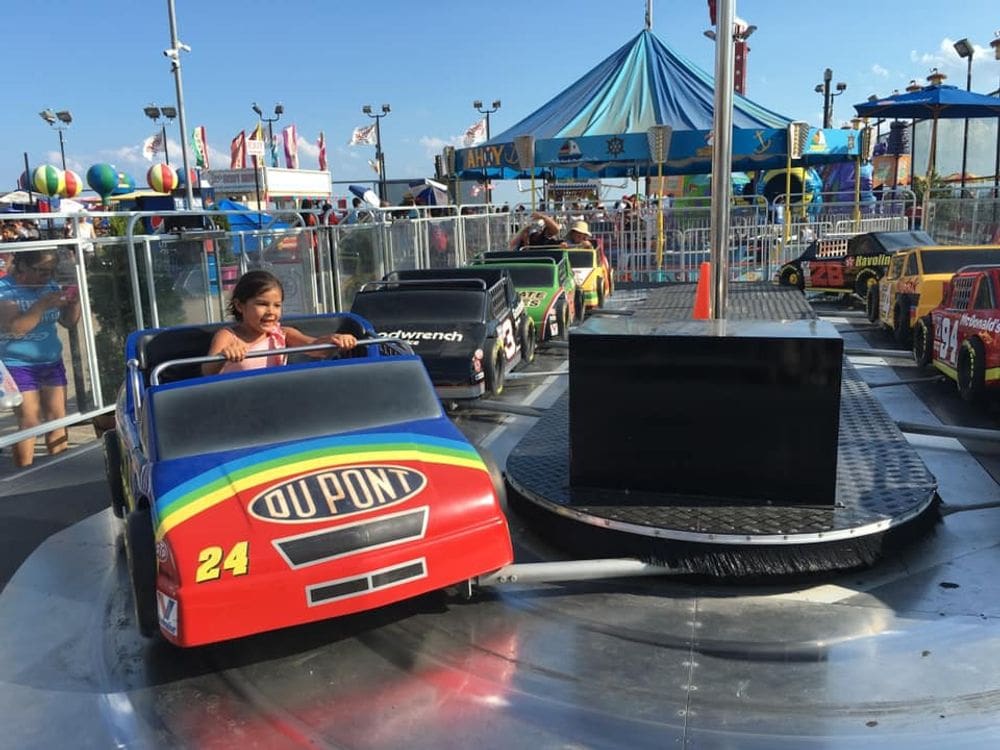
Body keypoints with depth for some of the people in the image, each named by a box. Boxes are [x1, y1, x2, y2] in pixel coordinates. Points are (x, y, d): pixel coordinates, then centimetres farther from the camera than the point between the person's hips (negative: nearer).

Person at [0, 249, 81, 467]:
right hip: (19, 367, -5)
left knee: (58, 419, 5)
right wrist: (42, 305, -29)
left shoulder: (50, 286, 4)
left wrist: (75, 301, -10)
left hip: (52, 363, 5)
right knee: (29, 423, -7)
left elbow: (68, 322, 8)